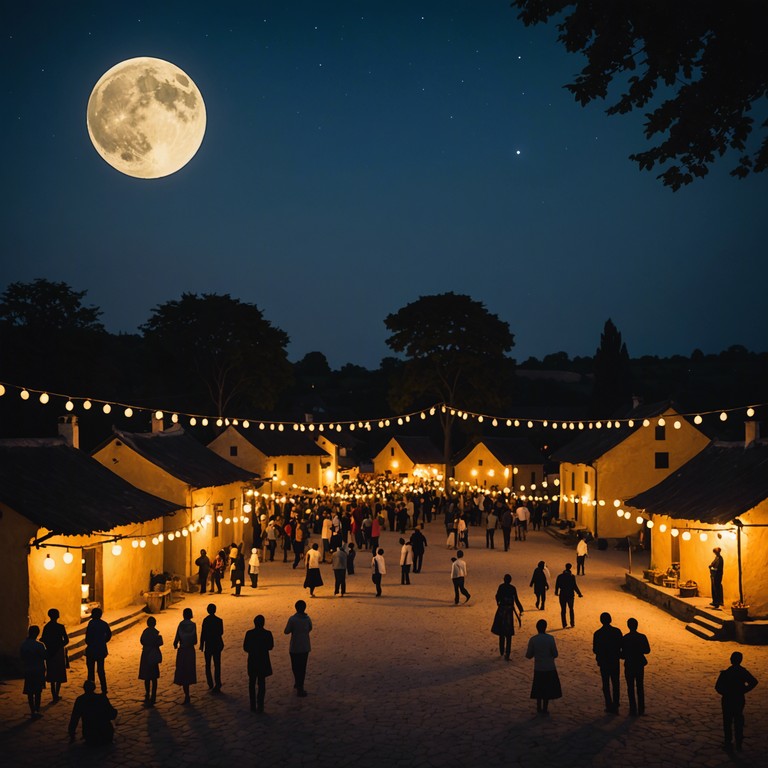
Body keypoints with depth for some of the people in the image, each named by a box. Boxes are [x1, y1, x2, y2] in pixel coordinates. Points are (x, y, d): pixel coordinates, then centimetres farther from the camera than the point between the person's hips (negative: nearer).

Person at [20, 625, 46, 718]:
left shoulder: (23, 645, -3)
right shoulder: (39, 645, -18)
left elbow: (22, 658, 4)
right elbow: (45, 656, -11)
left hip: (28, 671, 3)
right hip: (38, 671, -3)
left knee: (30, 692, 10)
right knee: (38, 692, 8)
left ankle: (32, 712, 12)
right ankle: (37, 711, 7)